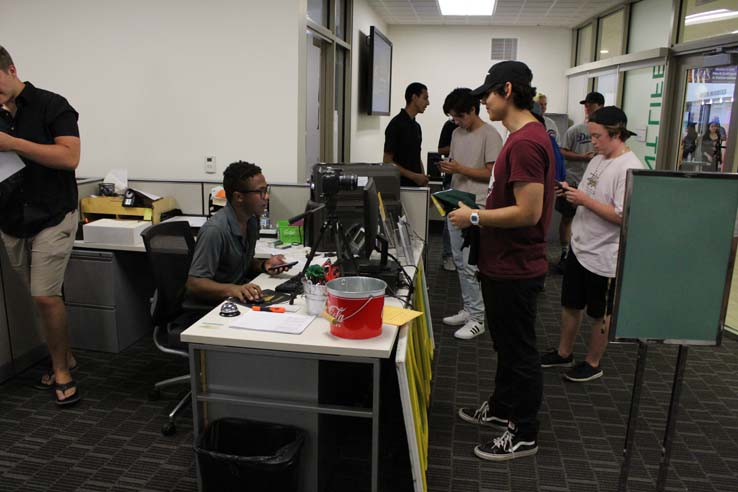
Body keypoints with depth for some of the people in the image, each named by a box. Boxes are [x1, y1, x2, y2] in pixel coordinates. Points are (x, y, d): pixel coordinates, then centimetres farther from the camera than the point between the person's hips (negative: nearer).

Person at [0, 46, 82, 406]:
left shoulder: (51, 106, -5)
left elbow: (70, 157, -17)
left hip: (51, 217, -6)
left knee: (45, 296, -8)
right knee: (41, 297, 11)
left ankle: (61, 370, 8)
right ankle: (64, 358, 27)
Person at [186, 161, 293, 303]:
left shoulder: (252, 220, 5)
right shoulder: (215, 230, -22)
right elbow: (194, 283, -22)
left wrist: (264, 265, -2)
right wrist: (232, 289, -37)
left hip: (243, 296, 8)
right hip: (214, 302, -8)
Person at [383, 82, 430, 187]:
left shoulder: (416, 126, 13)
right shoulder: (396, 125, -12)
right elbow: (387, 161, -15)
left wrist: (423, 178, 5)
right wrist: (413, 176, -19)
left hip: (416, 185, 8)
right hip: (400, 186, -8)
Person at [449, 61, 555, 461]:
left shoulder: (525, 142, -22)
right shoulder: (526, 136, 11)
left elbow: (528, 212, -27)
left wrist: (475, 218, -18)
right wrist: (479, 209, 10)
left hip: (515, 270, -10)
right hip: (504, 265, 10)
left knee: (519, 351, 5)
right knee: (506, 344, 23)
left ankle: (524, 435, 22)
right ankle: (501, 409, 41)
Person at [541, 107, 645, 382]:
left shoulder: (630, 169, -19)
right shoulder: (597, 160, 7)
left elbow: (623, 216, -26)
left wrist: (584, 200, -24)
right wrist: (571, 192, -3)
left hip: (604, 257, -8)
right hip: (579, 247, 8)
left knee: (599, 314, 11)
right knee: (570, 305, 19)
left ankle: (593, 364, 28)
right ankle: (564, 354, 36)